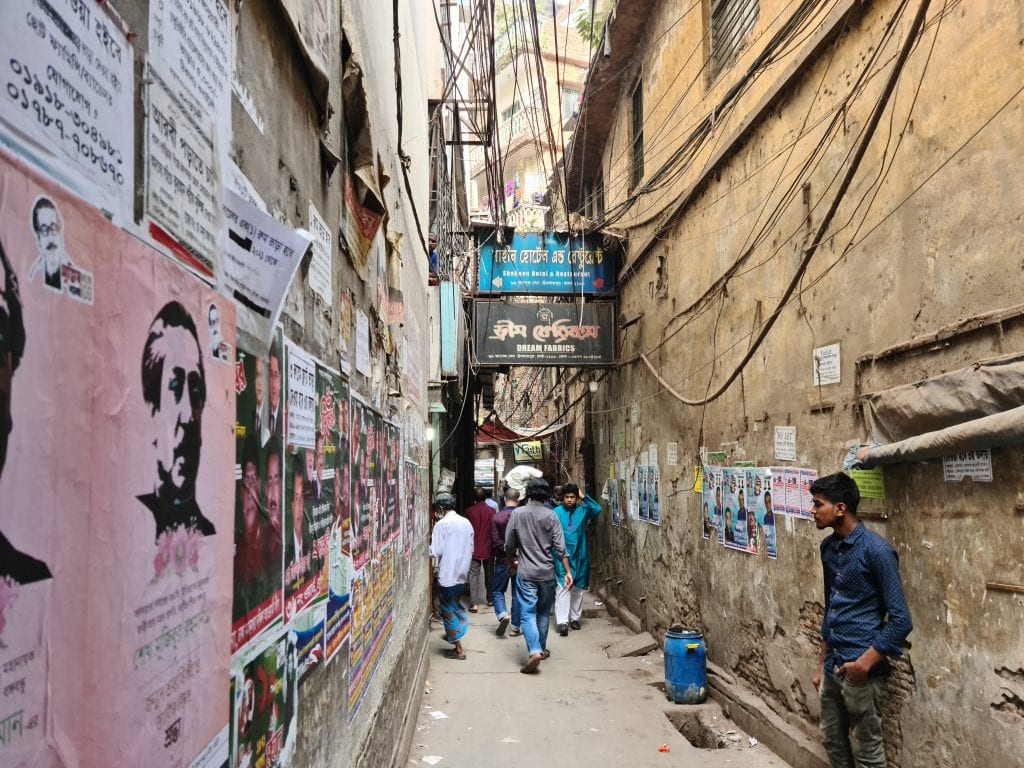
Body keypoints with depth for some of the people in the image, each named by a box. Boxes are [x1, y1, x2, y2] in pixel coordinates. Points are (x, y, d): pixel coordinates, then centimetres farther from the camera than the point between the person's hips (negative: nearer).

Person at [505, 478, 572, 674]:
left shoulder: (517, 513, -5)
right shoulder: (551, 516, -6)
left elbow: (509, 544, 1)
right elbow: (560, 548, -7)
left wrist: (513, 558, 21)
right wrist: (568, 571, -1)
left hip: (526, 573, -1)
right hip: (547, 573, 1)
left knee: (528, 614, -2)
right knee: (543, 613, 17)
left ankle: (534, 652, -17)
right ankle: (541, 649, 29)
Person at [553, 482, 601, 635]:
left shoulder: (582, 511, 3)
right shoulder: (556, 512, -5)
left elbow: (597, 509, -14)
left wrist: (584, 497, -13)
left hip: (579, 556, 4)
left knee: (577, 589, 13)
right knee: (563, 588, -9)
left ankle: (575, 618, 26)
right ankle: (562, 621, -12)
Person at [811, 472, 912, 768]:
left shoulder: (876, 549, -17)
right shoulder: (828, 547, 6)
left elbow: (901, 619, -16)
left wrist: (866, 663, -18)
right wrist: (822, 664, 16)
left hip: (861, 669, -7)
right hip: (833, 665, 7)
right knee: (832, 740, 17)